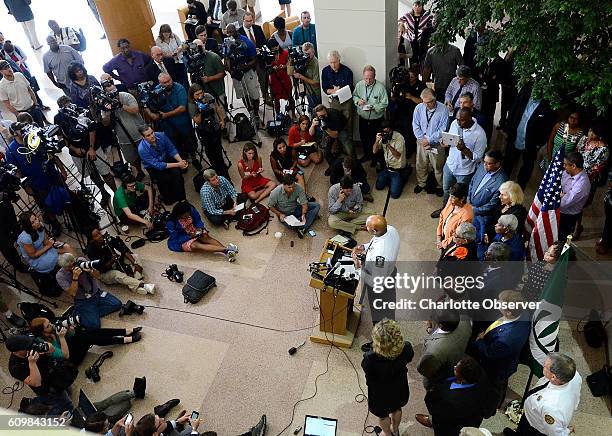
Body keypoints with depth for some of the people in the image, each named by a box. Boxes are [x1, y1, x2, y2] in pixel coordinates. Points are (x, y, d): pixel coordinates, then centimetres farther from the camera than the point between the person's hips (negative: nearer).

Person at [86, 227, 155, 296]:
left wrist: (135, 263, -25)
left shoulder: (107, 238, -17)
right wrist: (111, 262, -41)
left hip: (116, 264, 6)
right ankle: (143, 285, -43)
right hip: (105, 273, -6)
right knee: (117, 274, -34)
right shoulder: (91, 251, -26)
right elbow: (101, 268, -22)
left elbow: (124, 250, -16)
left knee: (131, 256, -10)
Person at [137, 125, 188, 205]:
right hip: (153, 167, -3)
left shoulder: (161, 136, -19)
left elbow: (172, 150, -7)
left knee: (176, 172, -27)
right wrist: (177, 164, -30)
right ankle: (169, 198, -4)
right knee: (165, 178, -31)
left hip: (166, 159, 3)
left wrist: (181, 161, -25)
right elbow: (158, 165, -27)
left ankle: (180, 198, -13)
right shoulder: (142, 149, -29)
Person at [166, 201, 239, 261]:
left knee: (205, 236, -28)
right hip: (181, 240, -5)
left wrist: (199, 228, -21)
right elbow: (176, 239, -19)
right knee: (194, 245, -33)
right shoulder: (171, 223, -25)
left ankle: (226, 248, -42)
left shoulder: (191, 210, -16)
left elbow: (198, 220, -1)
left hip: (193, 232, 5)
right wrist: (190, 236, -29)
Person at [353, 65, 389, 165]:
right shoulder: (359, 85, -6)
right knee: (364, 138, 20)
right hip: (363, 118, 4)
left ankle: (376, 158, 32)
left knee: (375, 140, 10)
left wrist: (373, 107, -31)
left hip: (376, 119, -4)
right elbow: (354, 96, 9)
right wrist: (358, 100, -13)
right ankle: (367, 154, 44)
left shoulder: (380, 87, -18)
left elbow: (384, 103, -17)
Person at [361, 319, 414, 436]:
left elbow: (368, 375, -20)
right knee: (396, 409, 36)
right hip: (399, 387, 3)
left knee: (383, 415, 31)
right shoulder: (406, 348, -34)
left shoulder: (371, 358, -43)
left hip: (380, 392, -3)